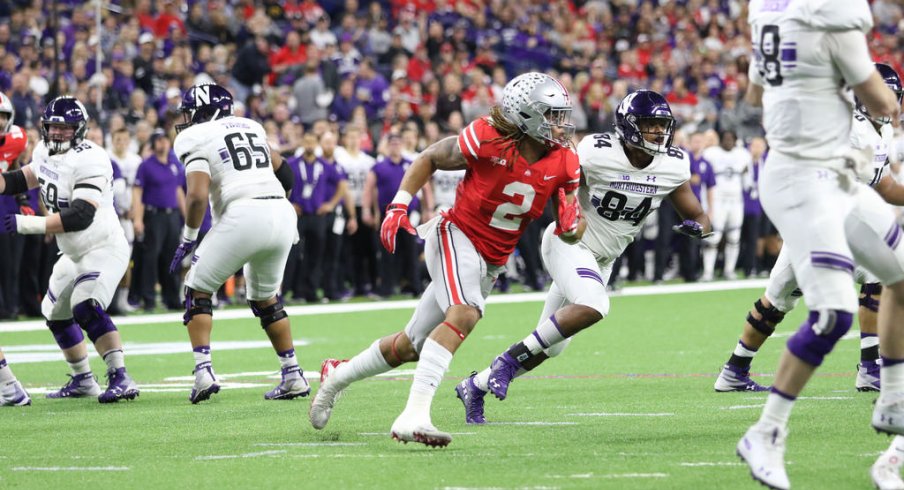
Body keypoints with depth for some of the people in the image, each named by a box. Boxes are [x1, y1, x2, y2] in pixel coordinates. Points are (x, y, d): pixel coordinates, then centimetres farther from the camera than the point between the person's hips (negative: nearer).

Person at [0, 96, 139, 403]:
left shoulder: (89, 161, -25)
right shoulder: (45, 152, 3)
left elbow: (80, 216, -34)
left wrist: (25, 224, -37)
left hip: (105, 248, -10)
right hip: (74, 254, 10)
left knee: (85, 308, -29)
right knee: (56, 314, 20)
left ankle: (120, 378, -29)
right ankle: (83, 381, 36)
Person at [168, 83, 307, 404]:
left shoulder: (195, 138, 3)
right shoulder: (250, 127, 23)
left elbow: (197, 195, -9)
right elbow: (284, 174, 28)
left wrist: (188, 239, 2)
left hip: (243, 215, -6)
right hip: (281, 213, 6)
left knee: (198, 290, 11)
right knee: (265, 298, 24)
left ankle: (203, 371, -2)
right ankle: (293, 376, 18)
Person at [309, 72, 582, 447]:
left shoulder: (563, 164, -4)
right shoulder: (487, 139, -17)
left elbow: (571, 232, 6)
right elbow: (430, 159, -1)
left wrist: (571, 224, -18)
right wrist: (398, 207, -9)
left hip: (491, 262, 6)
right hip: (457, 236, -6)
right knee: (464, 314, -33)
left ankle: (337, 375, 37)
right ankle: (414, 415, -39)